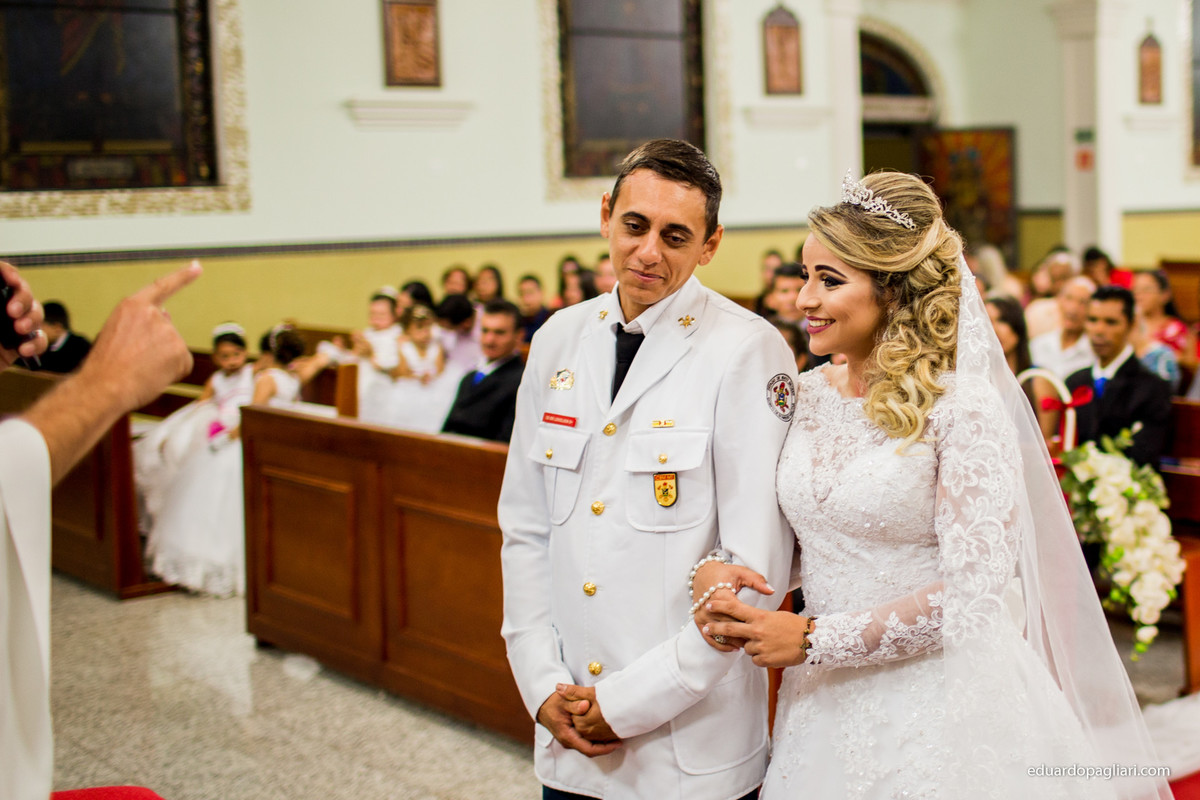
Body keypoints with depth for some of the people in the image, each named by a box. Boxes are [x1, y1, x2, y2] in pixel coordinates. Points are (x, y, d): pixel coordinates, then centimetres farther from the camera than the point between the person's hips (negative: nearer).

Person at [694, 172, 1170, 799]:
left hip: (943, 711, -6)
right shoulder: (805, 396, 2)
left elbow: (971, 591, -18)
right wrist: (714, 572, -11)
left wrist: (812, 639, -16)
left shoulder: (963, 408, -15)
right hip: (826, 700, 6)